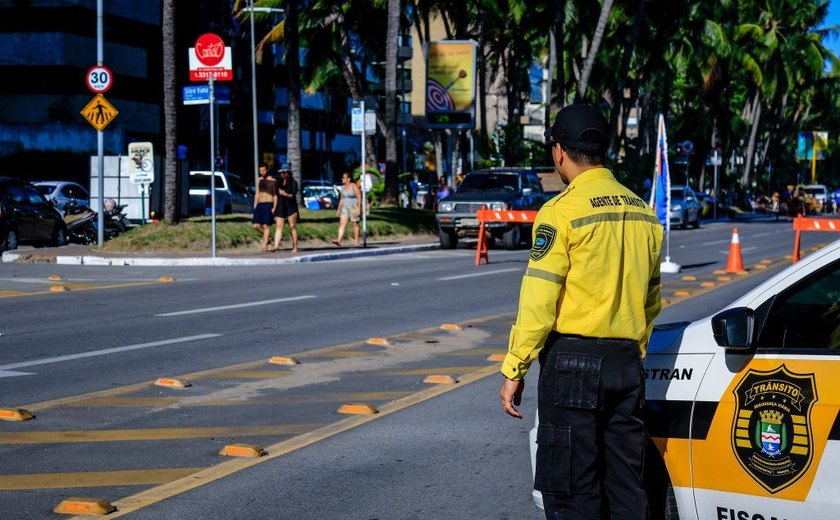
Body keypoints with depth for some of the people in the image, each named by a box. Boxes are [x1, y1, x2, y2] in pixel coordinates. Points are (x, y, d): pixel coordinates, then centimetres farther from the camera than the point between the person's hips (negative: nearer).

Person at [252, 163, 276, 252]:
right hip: (260, 204, 5)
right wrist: (255, 206, 12)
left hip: (268, 204, -5)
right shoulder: (259, 180, 14)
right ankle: (265, 236, 21)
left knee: (266, 225, -9)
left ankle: (265, 245, -9)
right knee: (256, 225, -4)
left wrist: (274, 207, -10)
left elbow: (275, 195, -2)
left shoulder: (272, 181, -2)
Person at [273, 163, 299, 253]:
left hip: (291, 206, -4)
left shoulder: (293, 182, 1)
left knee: (292, 227, -1)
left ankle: (295, 247, 2)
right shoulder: (279, 183, 16)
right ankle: (276, 246, -18)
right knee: (279, 226, -7)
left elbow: (293, 195, -8)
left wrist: (286, 194, -25)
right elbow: (276, 195, 18)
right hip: (280, 207, 4)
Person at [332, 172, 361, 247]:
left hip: (354, 207, -6)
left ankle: (356, 241, 12)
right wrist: (339, 209, 13)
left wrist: (359, 208, -19)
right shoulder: (343, 187, 9)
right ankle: (339, 240, -16)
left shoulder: (354, 186, -11)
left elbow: (359, 198, -13)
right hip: (345, 208, 6)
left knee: (355, 224, 2)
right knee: (342, 224, -7)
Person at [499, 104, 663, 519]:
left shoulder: (562, 211, -10)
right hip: (627, 361, 7)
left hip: (572, 360, -6)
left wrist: (514, 369, -9)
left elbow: (538, 301, -14)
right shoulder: (642, 212, 11)